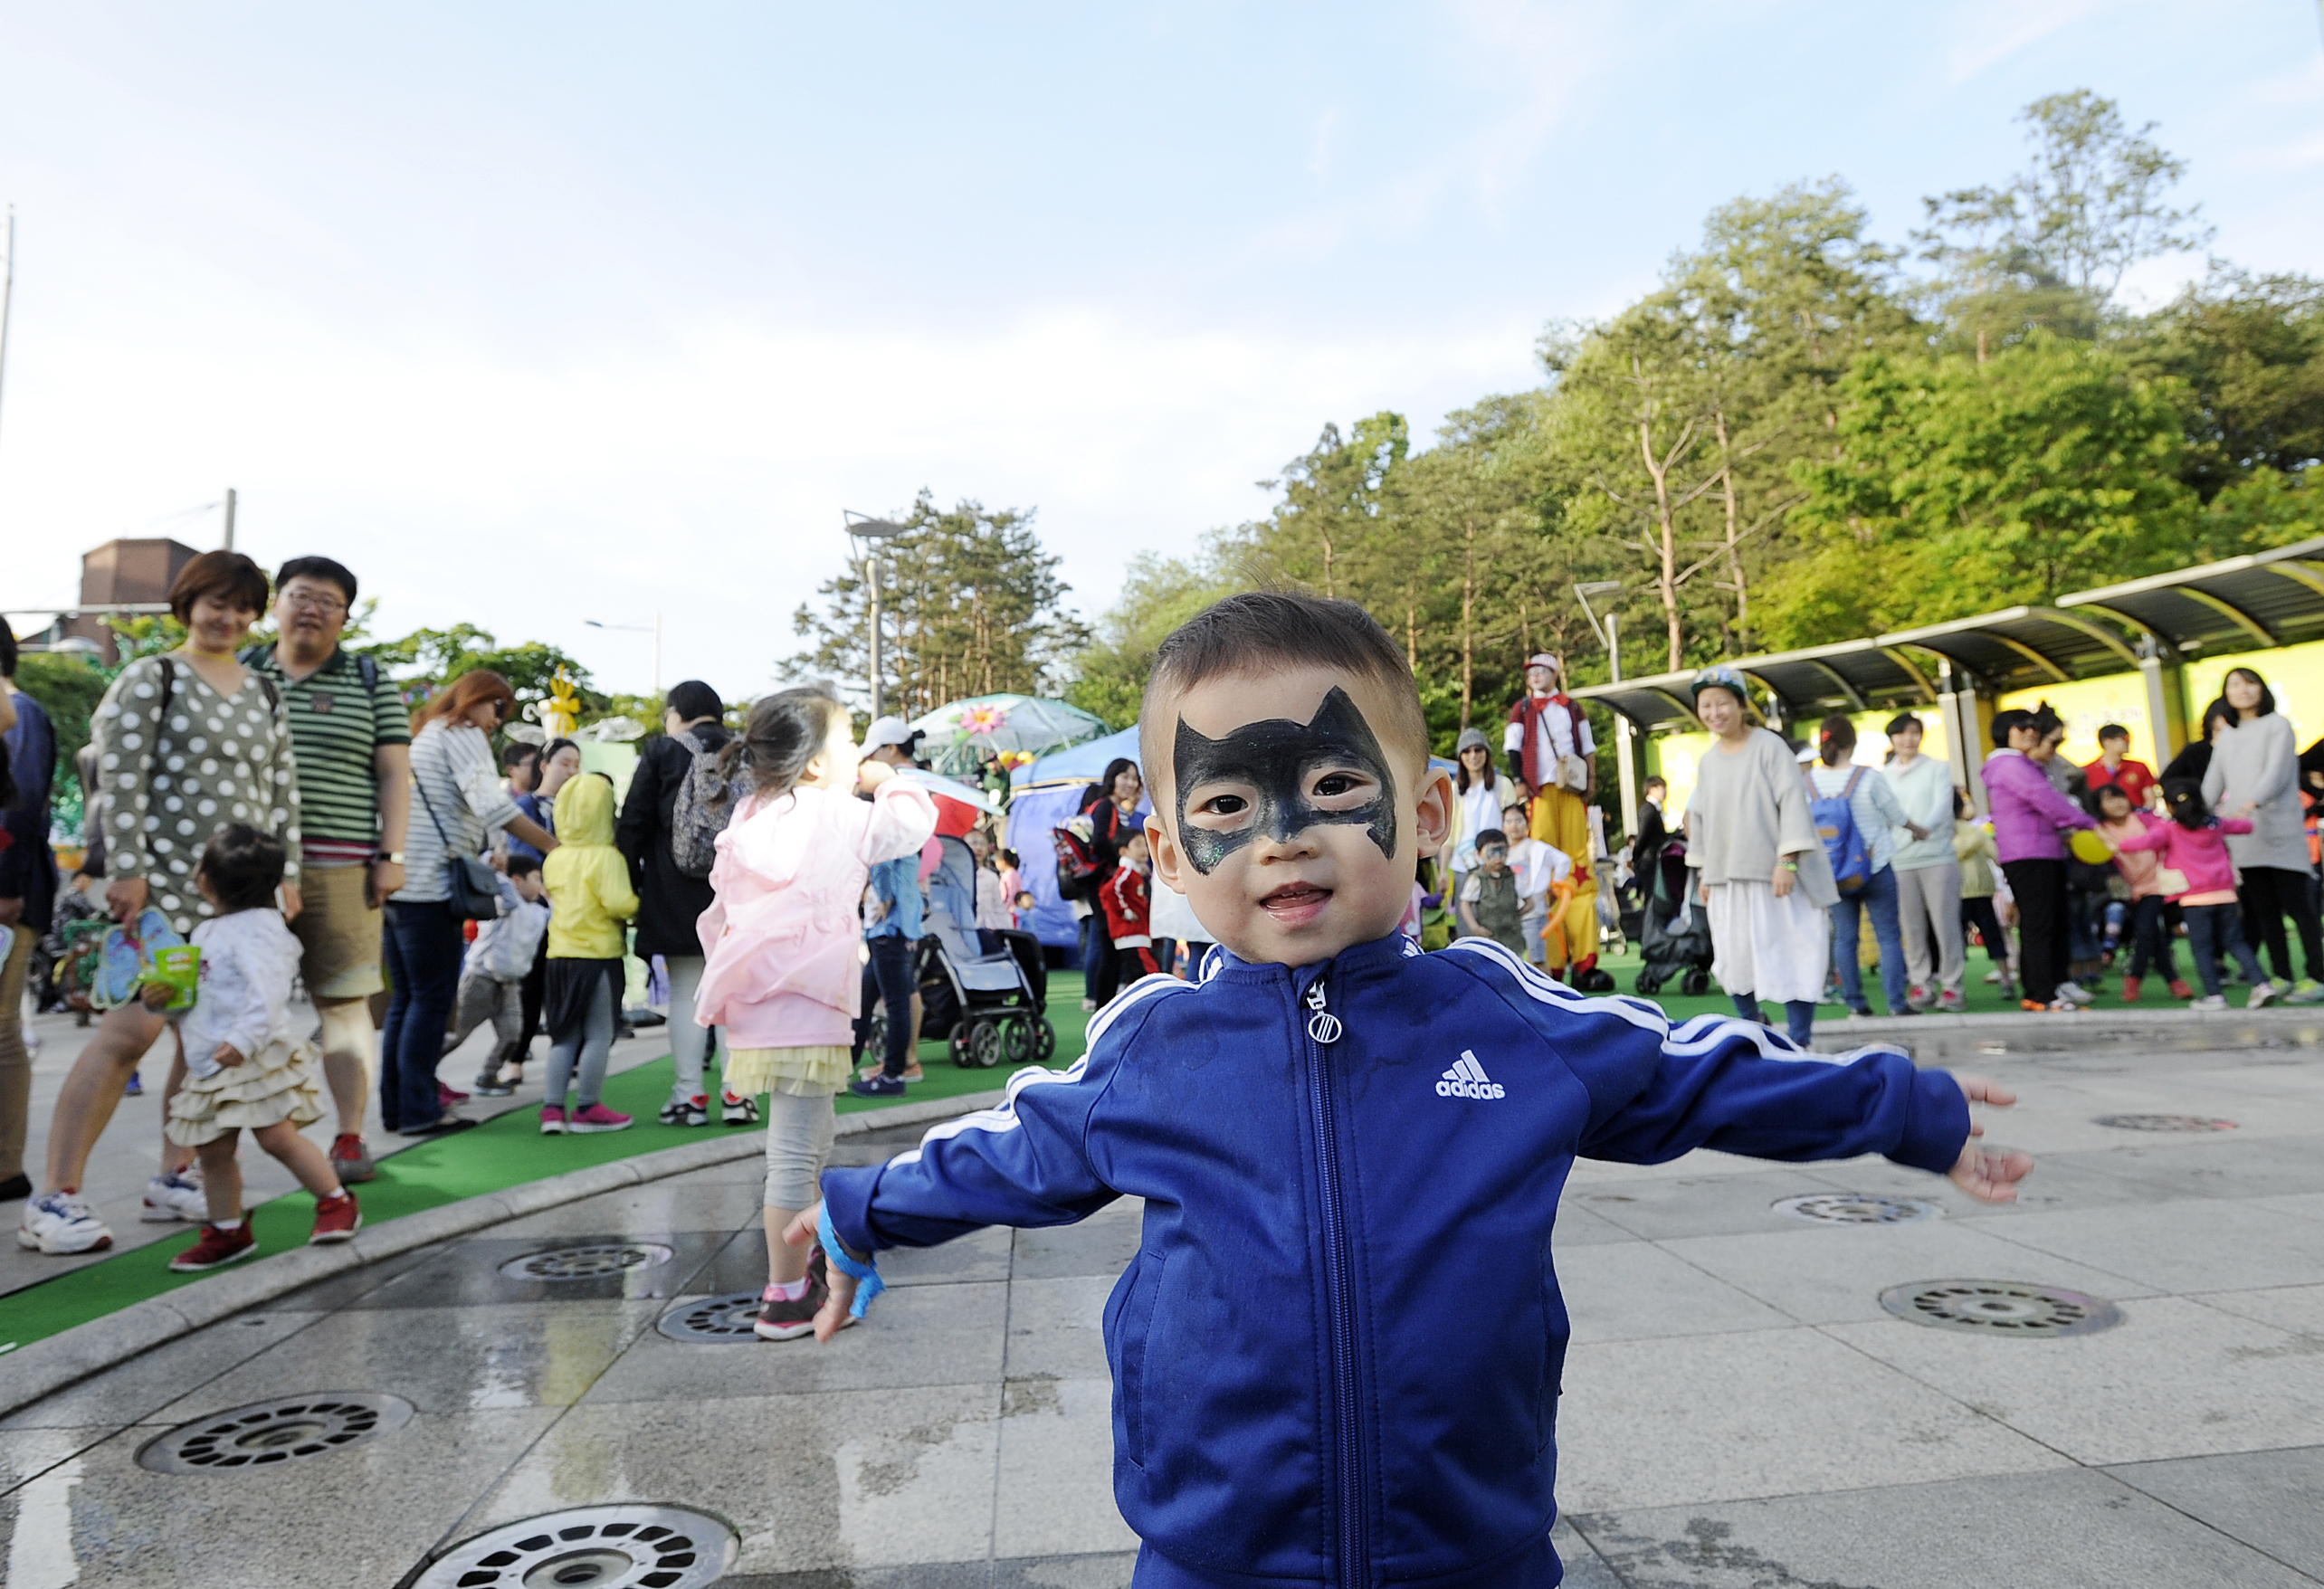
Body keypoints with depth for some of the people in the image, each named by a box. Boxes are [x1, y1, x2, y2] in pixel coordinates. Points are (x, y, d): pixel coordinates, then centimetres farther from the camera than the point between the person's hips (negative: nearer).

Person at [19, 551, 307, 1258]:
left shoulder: (264, 694, 16)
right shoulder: (151, 680, 0)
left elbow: (282, 789, 16)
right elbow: (122, 781, -7)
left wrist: (287, 872, 11)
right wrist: (128, 870, -12)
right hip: (165, 886, -6)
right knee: (133, 1028, -12)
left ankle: (173, 1179, 18)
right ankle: (55, 1198, -3)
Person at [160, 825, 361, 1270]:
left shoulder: (256, 929, -15)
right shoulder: (206, 932, 16)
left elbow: (266, 994, -26)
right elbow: (194, 992, 26)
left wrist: (243, 1039, -35)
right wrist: (161, 997, 6)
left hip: (256, 1061, -9)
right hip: (208, 1065, 9)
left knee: (278, 1137, -9)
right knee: (213, 1151, 11)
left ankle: (337, 1203, 6)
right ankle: (228, 1231, 23)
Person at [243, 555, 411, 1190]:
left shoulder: (371, 683, 10)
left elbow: (394, 774, 5)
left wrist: (391, 855, -3)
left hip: (339, 867, -2)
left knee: (342, 999, -1)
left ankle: (350, 1137, 5)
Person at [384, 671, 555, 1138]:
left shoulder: (424, 733, 24)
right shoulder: (462, 734, -5)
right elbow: (490, 804, -19)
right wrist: (552, 845, -21)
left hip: (396, 881, 10)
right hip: (429, 884, -9)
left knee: (406, 996, 12)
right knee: (433, 997, -5)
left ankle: (395, 1105, 16)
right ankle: (419, 1109, -3)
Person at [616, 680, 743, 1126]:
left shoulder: (662, 751, -1)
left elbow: (634, 823, -2)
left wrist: (628, 881, 6)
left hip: (676, 893, -2)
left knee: (686, 993, 5)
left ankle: (690, 1094, 8)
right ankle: (737, 1093, 6)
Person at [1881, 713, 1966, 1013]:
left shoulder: (1938, 768, 7)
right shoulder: (1883, 776, 13)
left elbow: (1943, 803, -8)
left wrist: (1925, 826, -29)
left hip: (1938, 856, -2)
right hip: (1899, 860, 2)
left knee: (1945, 923, -4)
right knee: (1913, 926, 4)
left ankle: (1951, 985, 4)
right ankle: (1920, 983, 13)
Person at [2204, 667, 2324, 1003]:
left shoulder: (2277, 725, 2)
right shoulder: (2226, 737, 17)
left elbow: (2277, 772, -12)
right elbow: (2212, 783, 13)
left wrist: (2252, 802, -29)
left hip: (2281, 831, -4)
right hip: (2243, 837, 5)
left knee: (2295, 904, -5)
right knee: (2263, 910, 5)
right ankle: (2282, 977, 11)